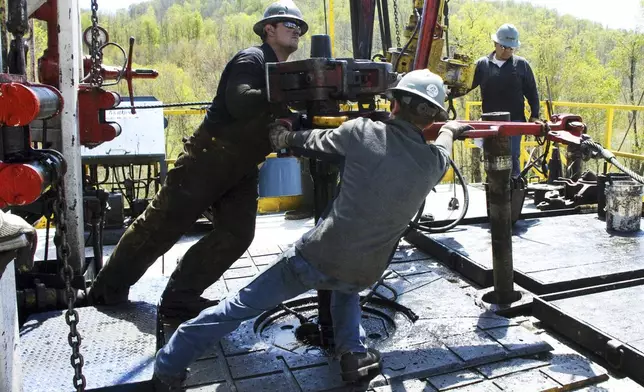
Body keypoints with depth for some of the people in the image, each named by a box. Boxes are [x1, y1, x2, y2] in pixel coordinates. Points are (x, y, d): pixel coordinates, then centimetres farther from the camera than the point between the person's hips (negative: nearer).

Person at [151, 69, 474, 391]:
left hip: (316, 257, -2)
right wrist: (449, 130, 48)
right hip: (362, 276, 3)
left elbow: (314, 141, 10)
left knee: (240, 306, 13)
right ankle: (354, 352, 21)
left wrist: (284, 139, 30)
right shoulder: (432, 162, 1)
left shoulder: (363, 132, -7)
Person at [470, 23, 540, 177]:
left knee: (512, 157, -6)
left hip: (514, 121, -2)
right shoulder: (482, 64, 5)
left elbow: (532, 92, 8)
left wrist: (534, 115, 2)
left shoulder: (521, 64, 4)